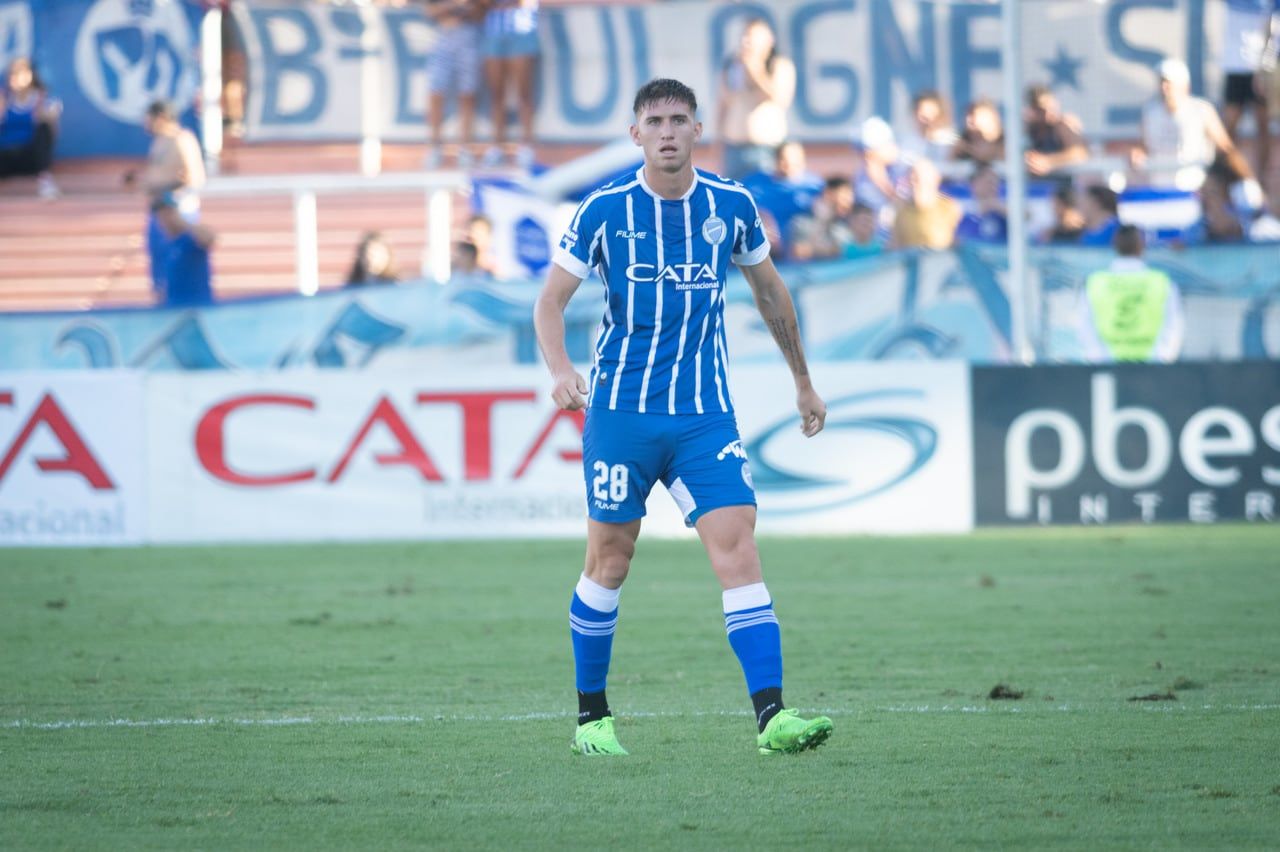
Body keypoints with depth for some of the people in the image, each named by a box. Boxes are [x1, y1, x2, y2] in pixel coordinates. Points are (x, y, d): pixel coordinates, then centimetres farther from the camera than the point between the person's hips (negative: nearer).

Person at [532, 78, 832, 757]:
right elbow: (550, 301, 0)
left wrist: (803, 382, 24)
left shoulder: (731, 206, 3)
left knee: (738, 554, -12)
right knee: (609, 562, 5)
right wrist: (561, 370, -19)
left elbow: (769, 291, 19)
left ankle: (772, 718, -18)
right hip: (620, 412, -1)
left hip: (705, 414, 1)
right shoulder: (605, 210, -4)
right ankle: (591, 717, 20)